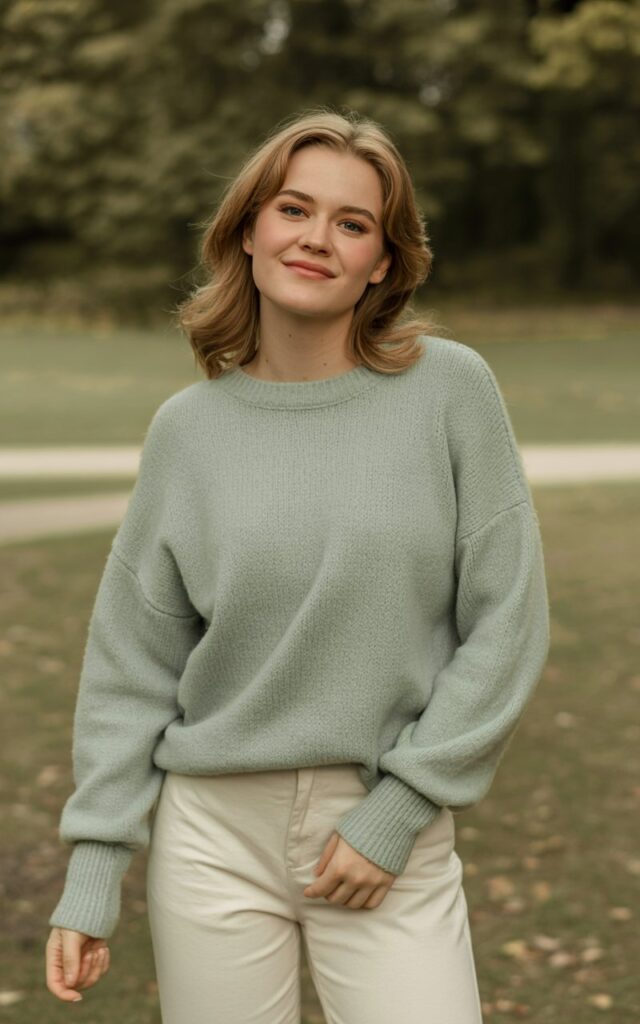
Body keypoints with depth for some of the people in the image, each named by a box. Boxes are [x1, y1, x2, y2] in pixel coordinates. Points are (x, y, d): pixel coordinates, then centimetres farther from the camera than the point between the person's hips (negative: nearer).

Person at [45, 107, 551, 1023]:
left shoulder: (450, 389, -5)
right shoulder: (189, 429, 1)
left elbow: (505, 626, -4)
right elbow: (133, 664, 4)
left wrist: (399, 810, -8)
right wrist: (92, 872, 0)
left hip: (392, 831, -1)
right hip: (214, 832, 2)